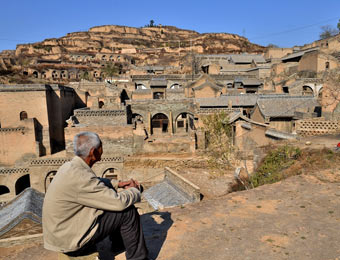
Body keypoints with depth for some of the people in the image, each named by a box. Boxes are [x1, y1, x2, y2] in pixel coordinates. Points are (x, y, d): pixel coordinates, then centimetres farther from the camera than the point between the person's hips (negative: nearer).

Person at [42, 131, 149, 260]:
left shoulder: (70, 166, 1)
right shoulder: (80, 176, -29)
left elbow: (95, 183, 21)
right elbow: (120, 202, -25)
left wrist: (118, 183, 12)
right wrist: (134, 190, -5)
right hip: (71, 241, -9)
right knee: (129, 212, -9)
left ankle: (118, 243, 34)